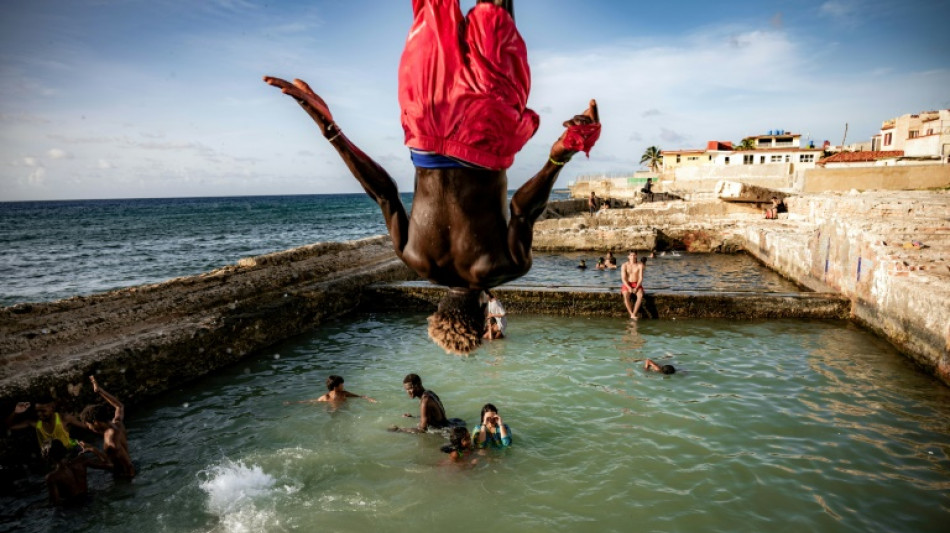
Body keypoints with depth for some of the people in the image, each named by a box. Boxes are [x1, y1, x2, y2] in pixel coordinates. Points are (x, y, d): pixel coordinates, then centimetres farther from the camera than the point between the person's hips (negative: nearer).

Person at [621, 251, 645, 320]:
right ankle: (632, 314, -34)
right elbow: (623, 279, -9)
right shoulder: (624, 265, -4)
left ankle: (634, 314, -34)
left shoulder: (640, 265, -3)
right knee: (626, 296, -34)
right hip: (627, 284, -1)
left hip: (637, 284, 1)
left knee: (640, 295, -32)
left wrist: (636, 288, -20)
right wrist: (629, 288, -22)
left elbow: (641, 278, -7)